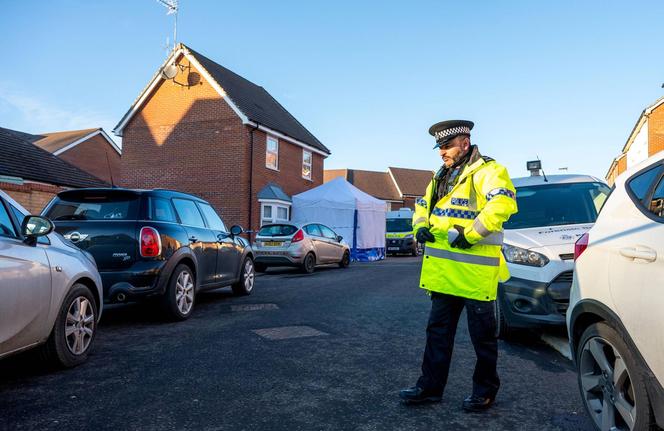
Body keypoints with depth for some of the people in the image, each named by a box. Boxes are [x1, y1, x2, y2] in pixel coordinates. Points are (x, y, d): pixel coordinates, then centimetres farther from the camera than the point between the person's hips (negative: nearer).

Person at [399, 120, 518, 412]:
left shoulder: (487, 171, -7)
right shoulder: (441, 177, 19)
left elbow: (503, 203, -24)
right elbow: (423, 205, 27)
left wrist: (470, 234, -24)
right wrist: (421, 226, 6)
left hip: (475, 270, -8)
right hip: (443, 269, 8)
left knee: (482, 334, 7)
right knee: (438, 330, 13)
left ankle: (485, 391, 23)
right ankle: (430, 387, 24)